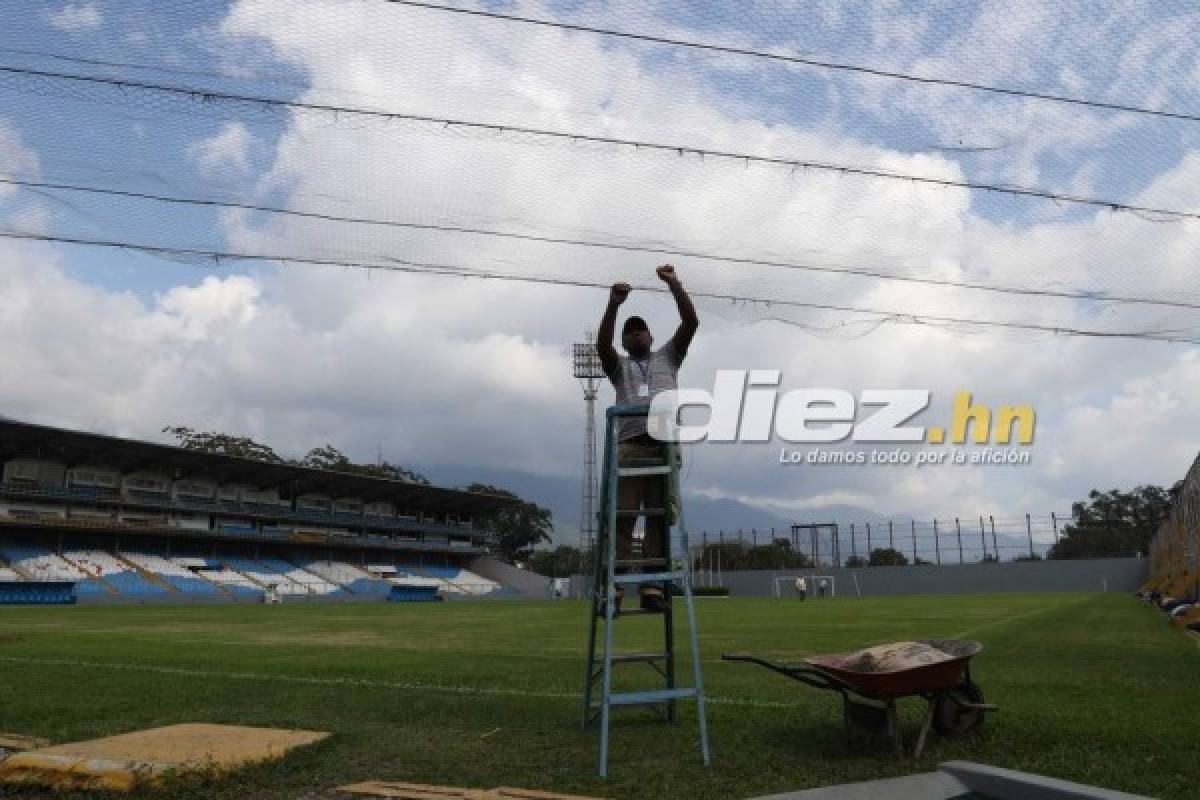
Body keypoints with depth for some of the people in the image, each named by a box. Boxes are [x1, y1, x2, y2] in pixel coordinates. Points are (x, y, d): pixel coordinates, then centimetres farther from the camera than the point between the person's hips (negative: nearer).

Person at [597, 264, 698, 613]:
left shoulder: (668, 356, 26)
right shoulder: (619, 366, 24)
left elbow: (691, 323, 12)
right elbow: (602, 344, 1)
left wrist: (675, 285, 2)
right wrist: (613, 305, -11)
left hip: (664, 444, 1)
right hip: (630, 445, 0)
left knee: (659, 518, -4)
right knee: (621, 518, -7)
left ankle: (652, 589, -4)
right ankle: (613, 589, -9)